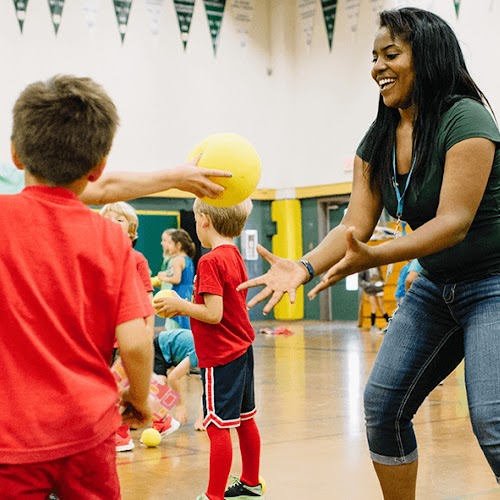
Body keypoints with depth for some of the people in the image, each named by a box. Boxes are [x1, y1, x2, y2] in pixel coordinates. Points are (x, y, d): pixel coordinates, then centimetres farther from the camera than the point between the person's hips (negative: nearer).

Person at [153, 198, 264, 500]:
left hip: (221, 356, -9)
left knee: (218, 427, -4)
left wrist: (180, 305, -9)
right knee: (245, 420, 18)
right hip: (242, 349, 9)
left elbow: (213, 314, -23)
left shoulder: (210, 262, -18)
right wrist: (186, 308, 11)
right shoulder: (235, 256, 9)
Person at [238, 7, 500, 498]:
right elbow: (354, 226, -4)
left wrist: (372, 257, -39)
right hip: (435, 286, 8)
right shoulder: (377, 142, 3)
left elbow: (454, 222, -27)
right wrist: (303, 268, -22)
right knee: (382, 402, 3)